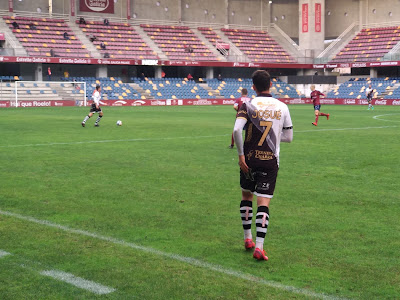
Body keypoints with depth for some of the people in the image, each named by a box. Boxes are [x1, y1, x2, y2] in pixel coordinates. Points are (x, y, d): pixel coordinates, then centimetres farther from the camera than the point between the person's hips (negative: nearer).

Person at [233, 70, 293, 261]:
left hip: (250, 159, 0)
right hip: (271, 160, 0)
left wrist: (241, 155, -11)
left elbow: (237, 130, -19)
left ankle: (247, 238, 26)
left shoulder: (248, 105, -5)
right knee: (264, 202, -1)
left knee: (246, 195, 20)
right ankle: (259, 246, -12)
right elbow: (288, 137, 8)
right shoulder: (282, 107, 2)